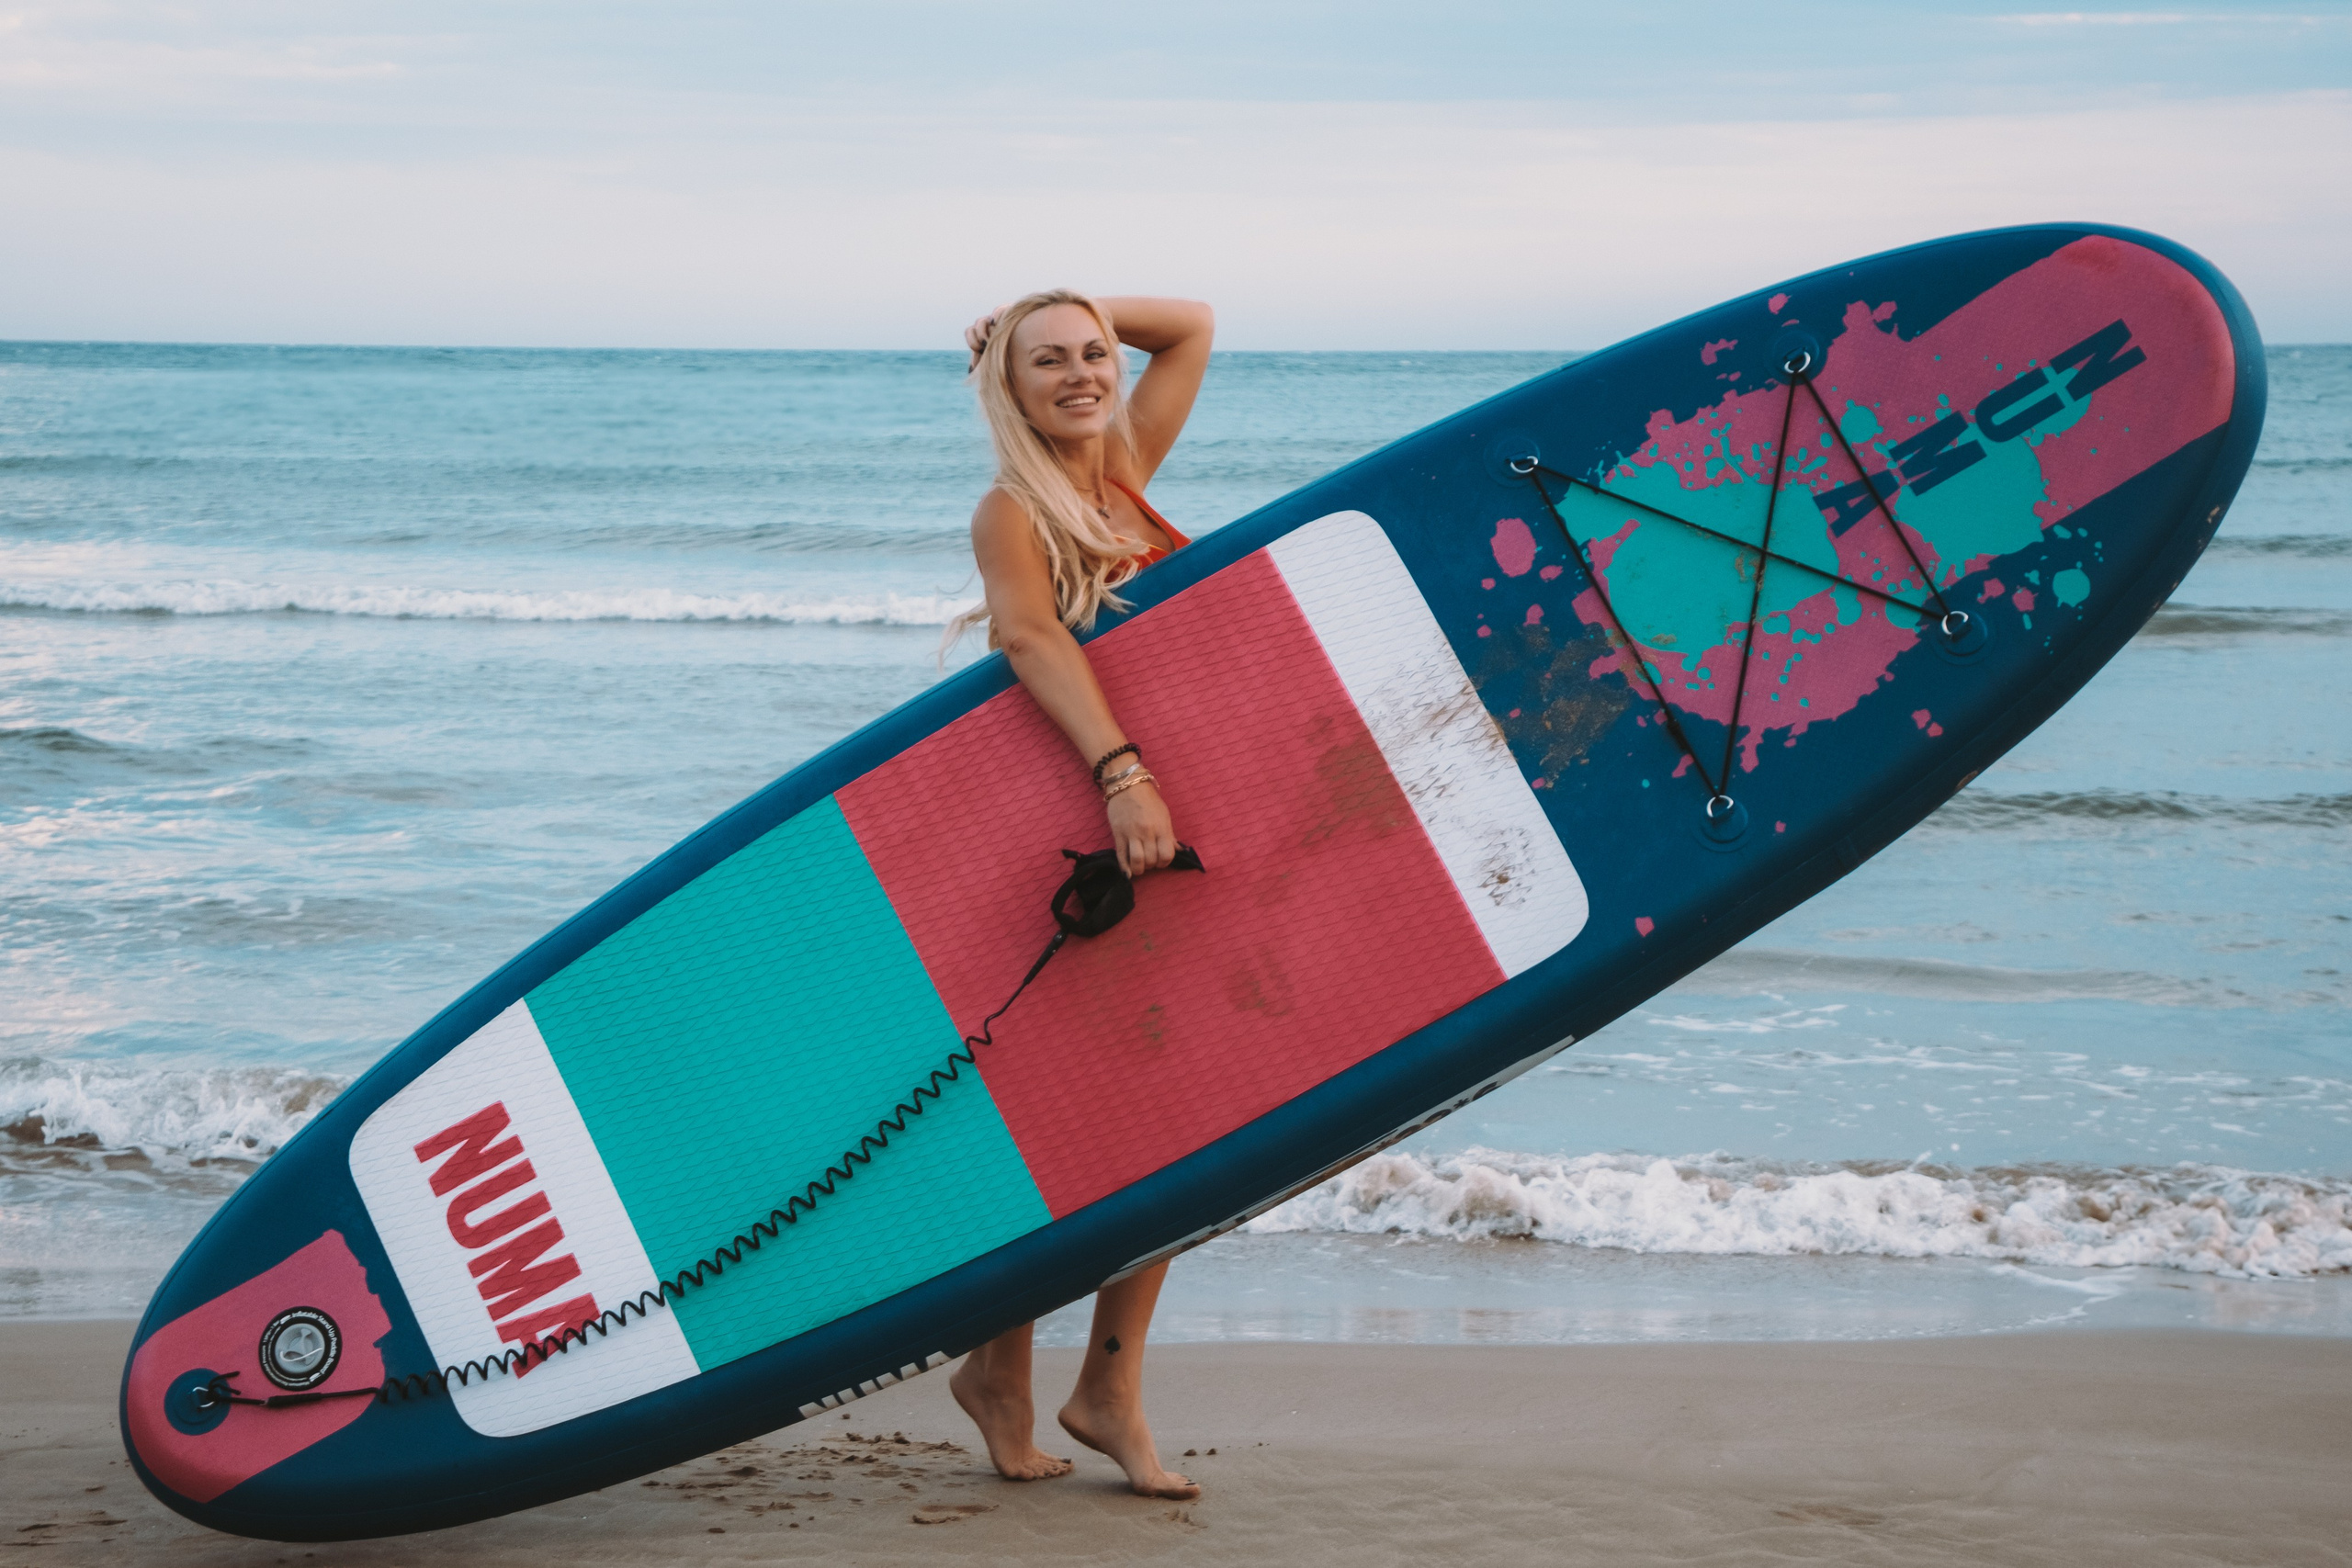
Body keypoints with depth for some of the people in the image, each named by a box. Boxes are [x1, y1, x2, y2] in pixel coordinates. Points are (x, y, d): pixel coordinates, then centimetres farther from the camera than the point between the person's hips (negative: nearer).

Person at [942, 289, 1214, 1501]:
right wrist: (1120, 772, -37)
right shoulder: (1010, 511, -7)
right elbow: (1033, 638, -25)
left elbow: (1192, 326, 22)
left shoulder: (1124, 477, 12)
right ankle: (999, 1371, 16)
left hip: (1165, 820, 7)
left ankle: (1110, 1390, 13)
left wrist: (1087, 313, 10)